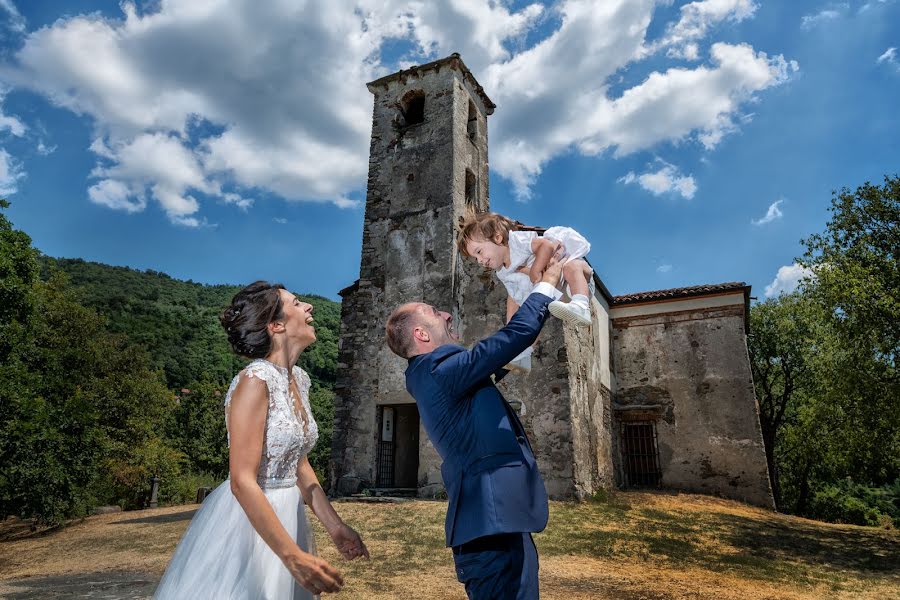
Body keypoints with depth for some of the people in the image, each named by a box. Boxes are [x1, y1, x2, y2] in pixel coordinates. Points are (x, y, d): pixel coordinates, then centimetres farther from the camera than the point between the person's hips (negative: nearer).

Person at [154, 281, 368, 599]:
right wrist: (293, 556, -28)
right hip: (248, 518, -8)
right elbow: (242, 482, -25)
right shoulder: (255, 380, -22)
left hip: (286, 515, 8)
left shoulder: (299, 379, 3)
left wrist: (335, 526, 6)